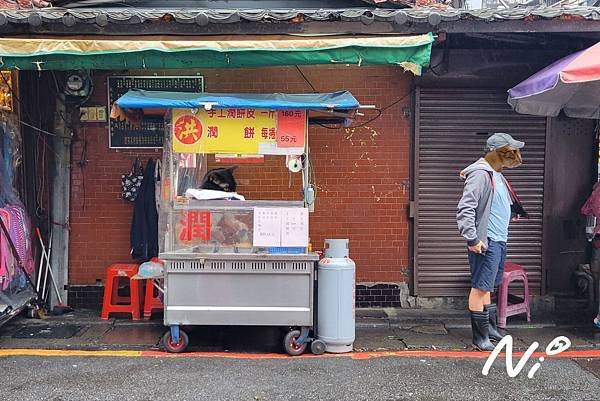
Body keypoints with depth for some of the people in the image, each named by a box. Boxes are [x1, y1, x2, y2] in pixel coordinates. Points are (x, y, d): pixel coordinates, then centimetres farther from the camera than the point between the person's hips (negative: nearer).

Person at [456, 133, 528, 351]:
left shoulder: (496, 174, 15)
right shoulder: (481, 174, -16)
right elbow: (465, 209, -23)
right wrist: (472, 239, -24)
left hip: (499, 240, 10)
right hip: (486, 242, -10)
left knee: (487, 286, 19)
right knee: (480, 288, -3)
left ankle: (490, 328, 31)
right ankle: (480, 337, 4)